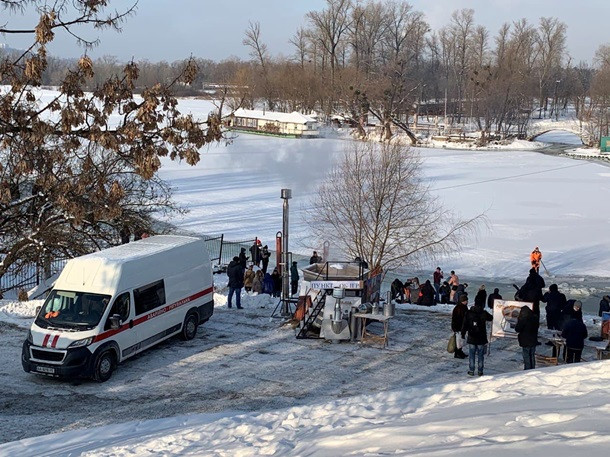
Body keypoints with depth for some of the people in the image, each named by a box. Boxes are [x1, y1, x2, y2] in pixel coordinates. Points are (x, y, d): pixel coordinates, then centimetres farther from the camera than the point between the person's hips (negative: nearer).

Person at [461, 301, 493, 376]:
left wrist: (463, 333, 6)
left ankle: (471, 371, 10)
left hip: (471, 338, 0)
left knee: (471, 355, 9)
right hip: (481, 339, 0)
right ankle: (480, 371, 12)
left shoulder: (468, 313, -7)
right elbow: (491, 318, 11)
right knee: (480, 355, 9)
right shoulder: (484, 313, -8)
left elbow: (464, 325, -5)